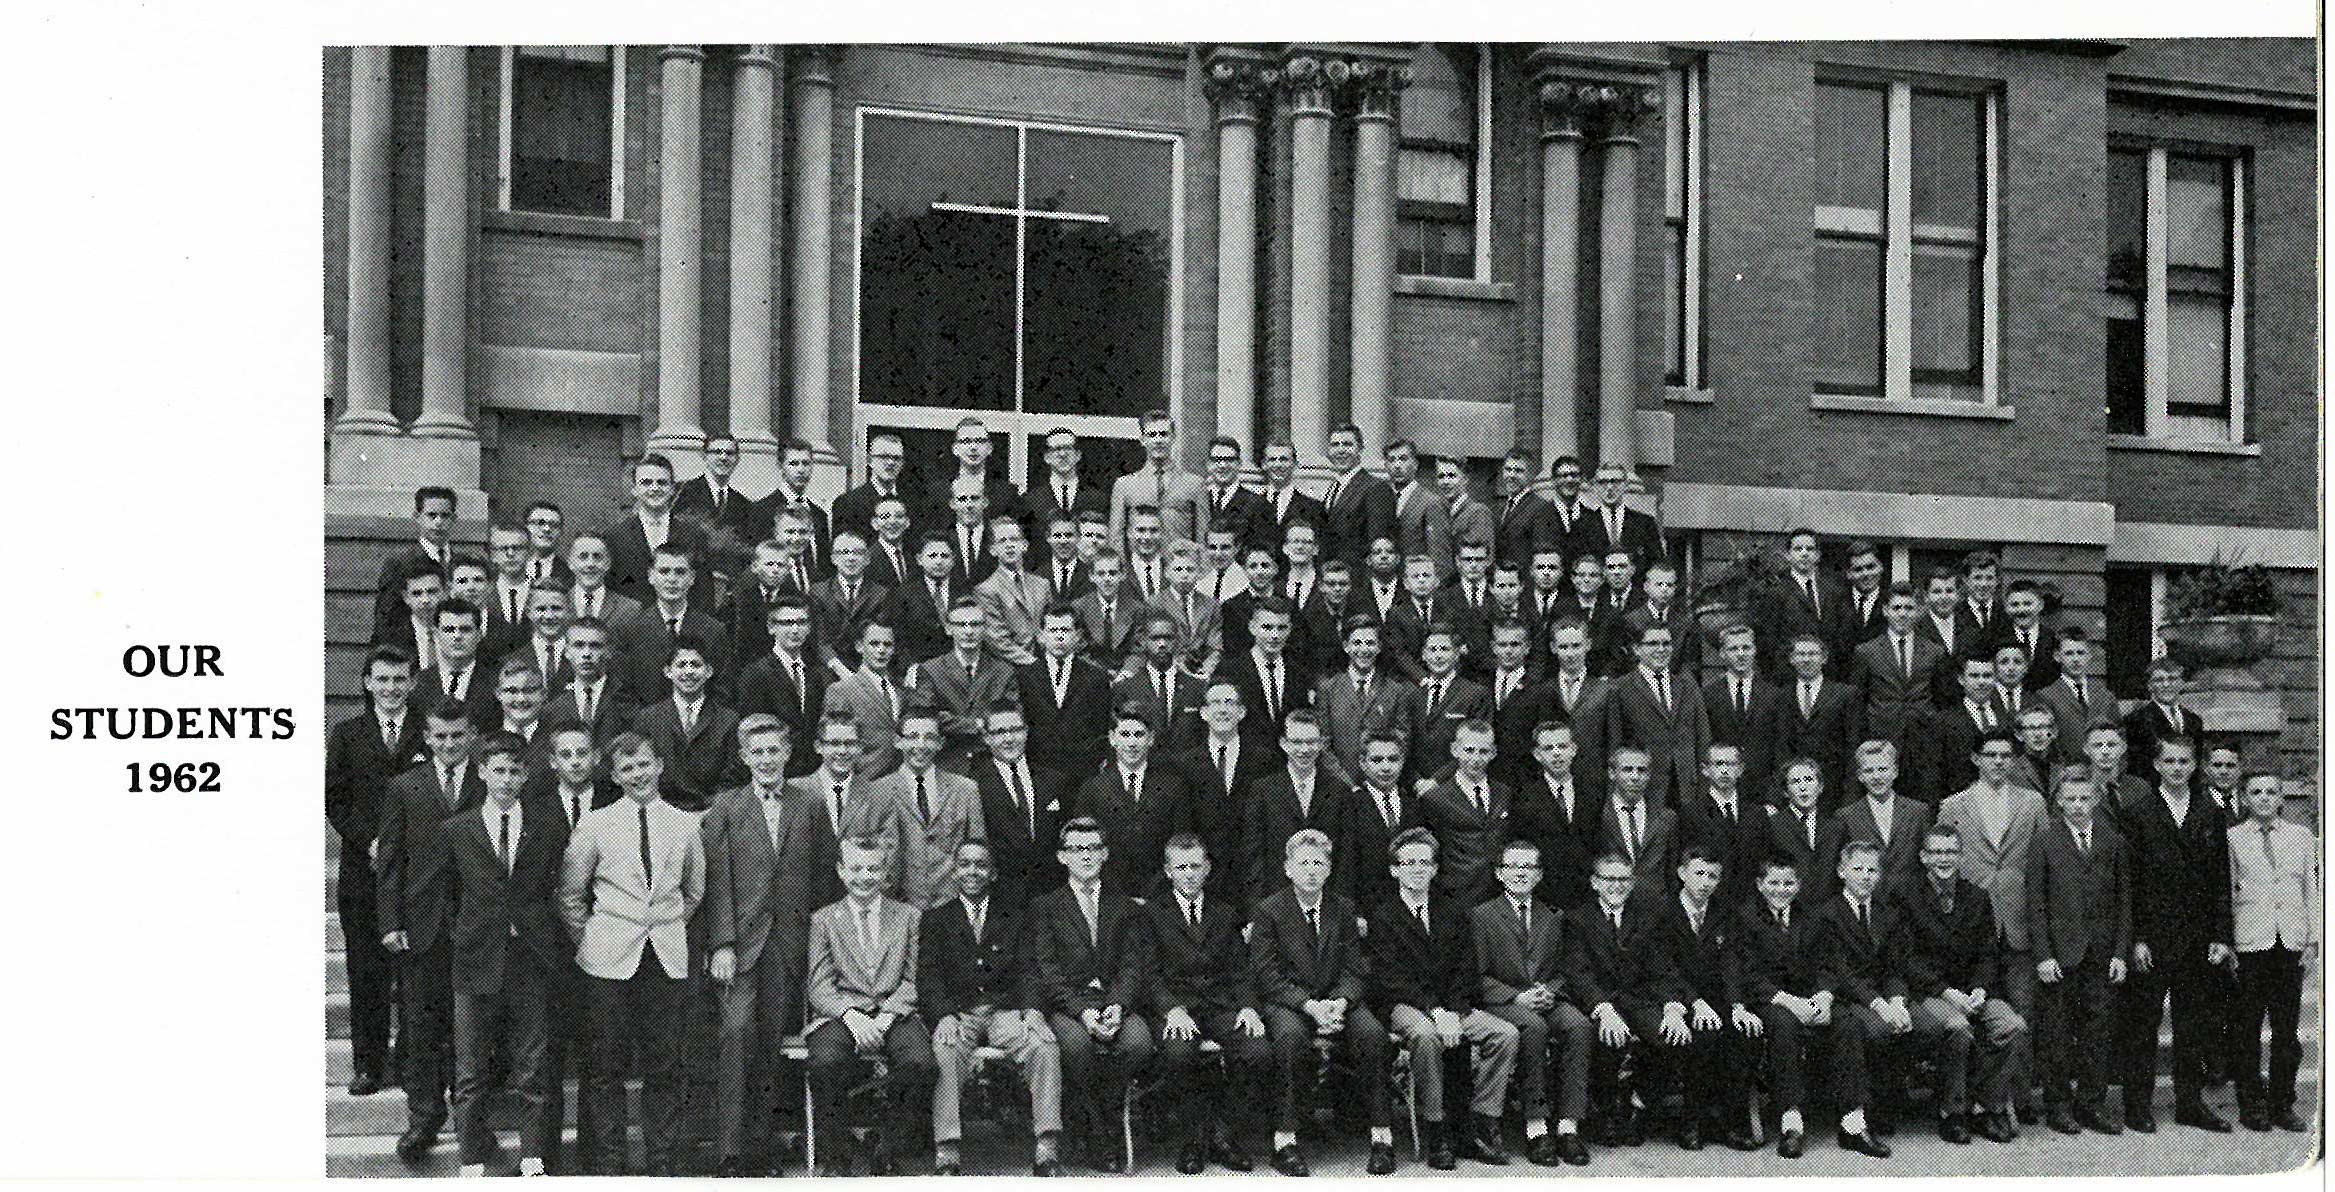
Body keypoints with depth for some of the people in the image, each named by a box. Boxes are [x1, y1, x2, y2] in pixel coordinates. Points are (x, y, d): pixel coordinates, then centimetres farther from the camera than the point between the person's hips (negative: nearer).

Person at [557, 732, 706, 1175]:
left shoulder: (685, 825, 7)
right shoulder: (594, 825, 1)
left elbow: (694, 892, 19)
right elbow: (570, 894, 7)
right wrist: (589, 941, 6)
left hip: (666, 957, 2)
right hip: (609, 958, -1)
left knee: (663, 1064, 3)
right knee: (607, 1064, 1)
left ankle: (664, 1161, 12)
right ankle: (607, 1160, 10)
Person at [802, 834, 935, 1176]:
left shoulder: (909, 917, 17)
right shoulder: (823, 920, 14)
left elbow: (913, 981, 9)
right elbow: (819, 986, 4)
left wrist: (884, 1017, -10)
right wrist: (852, 1016, -15)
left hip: (894, 1015, 1)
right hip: (840, 1014, -1)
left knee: (921, 1063, -31)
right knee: (827, 1063, -34)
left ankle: (885, 1150, -9)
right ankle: (834, 1158, -12)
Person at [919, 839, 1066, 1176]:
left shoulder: (1013, 917, 21)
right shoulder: (935, 918, 16)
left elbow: (1024, 971, 10)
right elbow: (928, 975, 3)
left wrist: (1031, 1009, -11)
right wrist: (944, 1016, -16)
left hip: (1005, 1011, 1)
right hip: (956, 1012, -1)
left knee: (1046, 1047, -29)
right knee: (949, 1053, -36)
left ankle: (1046, 1156, -32)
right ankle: (947, 1158, -38)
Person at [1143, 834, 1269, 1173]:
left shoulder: (1226, 911, 19)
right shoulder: (1152, 913, 9)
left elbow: (1240, 967, 13)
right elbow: (1150, 974, -1)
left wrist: (1248, 1006, -7)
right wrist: (1172, 1009, -19)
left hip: (1222, 1003, 3)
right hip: (1174, 1003, -3)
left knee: (1258, 1052, -27)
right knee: (1178, 1052, -36)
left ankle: (1224, 1135, -9)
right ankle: (1194, 1139, -14)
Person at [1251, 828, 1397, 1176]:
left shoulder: (1344, 909, 10)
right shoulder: (1268, 912, -1)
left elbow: (1356, 969, 6)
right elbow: (1268, 977, -7)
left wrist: (1341, 1001, -15)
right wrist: (1309, 1006, -21)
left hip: (1337, 1000, 3)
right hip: (1286, 1003, -3)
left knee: (1372, 1032, -27)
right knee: (1290, 1035, -37)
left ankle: (1382, 1136, -21)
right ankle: (1284, 1141, -32)